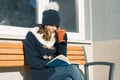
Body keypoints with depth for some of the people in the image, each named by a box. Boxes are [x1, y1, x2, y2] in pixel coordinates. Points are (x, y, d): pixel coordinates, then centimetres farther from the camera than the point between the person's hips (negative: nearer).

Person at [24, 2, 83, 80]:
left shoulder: (55, 37, 15)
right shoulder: (32, 36, 2)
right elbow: (31, 61, -7)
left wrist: (63, 42, 1)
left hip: (56, 71, 4)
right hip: (42, 73, -4)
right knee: (72, 68, -26)